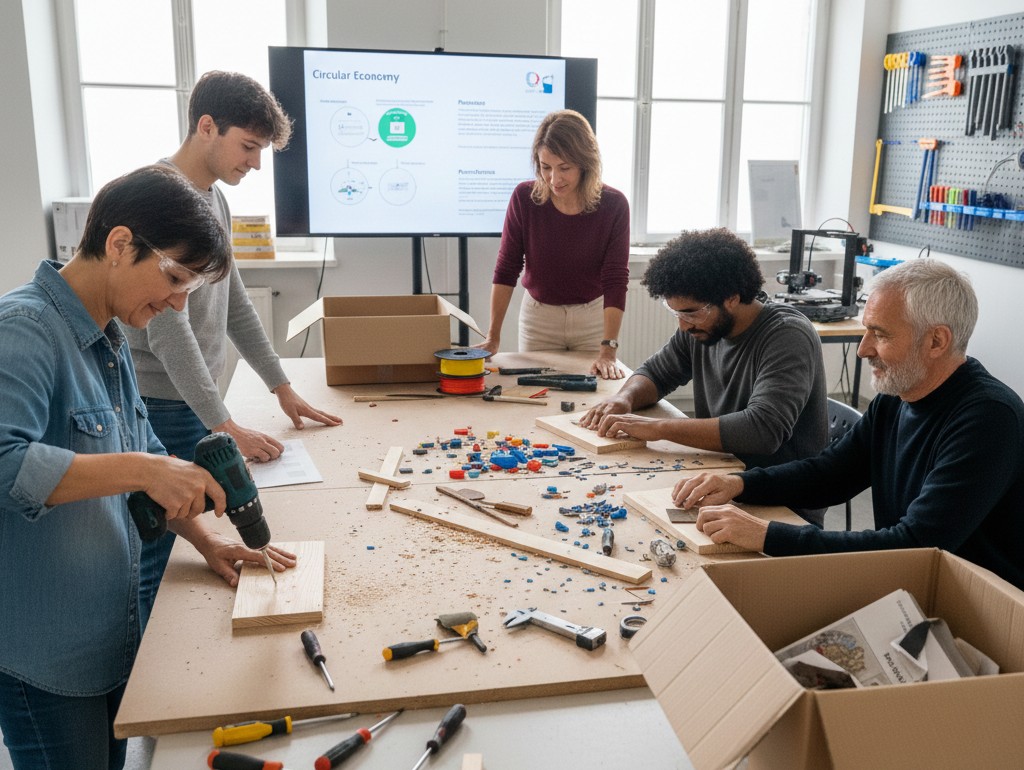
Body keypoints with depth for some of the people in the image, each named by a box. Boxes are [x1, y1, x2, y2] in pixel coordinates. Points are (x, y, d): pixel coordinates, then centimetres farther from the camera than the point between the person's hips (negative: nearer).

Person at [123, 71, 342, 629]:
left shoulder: (214, 199, 11)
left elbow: (233, 304, 17)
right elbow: (168, 330, -22)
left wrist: (282, 389, 15)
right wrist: (225, 428, -20)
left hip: (196, 404, 9)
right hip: (162, 410, -9)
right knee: (159, 569, 0)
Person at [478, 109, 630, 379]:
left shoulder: (613, 205, -17)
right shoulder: (524, 198, -15)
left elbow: (615, 280, -19)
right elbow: (506, 270, -9)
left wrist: (608, 351, -27)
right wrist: (493, 337, -13)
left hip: (594, 316, 0)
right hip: (538, 316, 1)